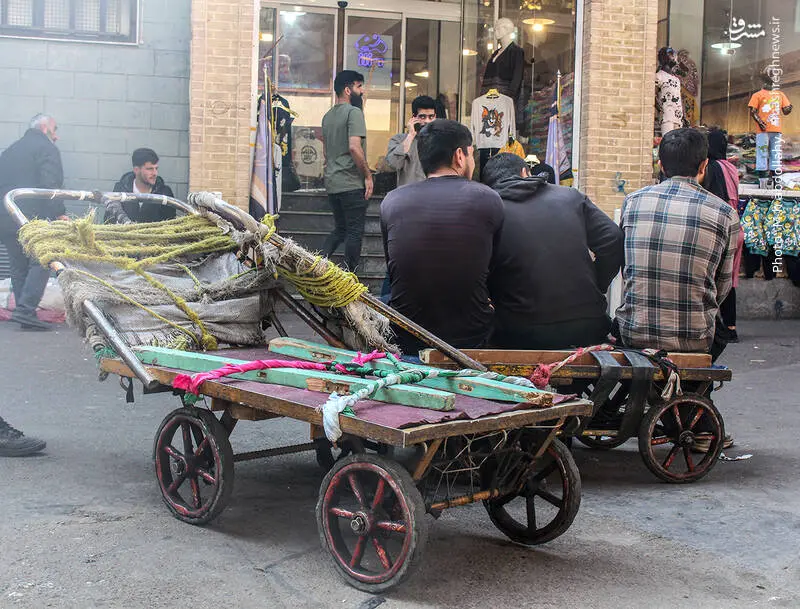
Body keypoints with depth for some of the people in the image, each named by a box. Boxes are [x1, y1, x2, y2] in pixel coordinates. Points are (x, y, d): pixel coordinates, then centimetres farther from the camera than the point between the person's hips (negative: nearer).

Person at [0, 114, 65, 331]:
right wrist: (59, 213, -13)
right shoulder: (46, 148, -2)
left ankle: (24, 313, 11)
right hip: (33, 217, -7)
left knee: (19, 268, 12)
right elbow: (50, 186, -15)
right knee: (40, 263, -4)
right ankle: (26, 310, -16)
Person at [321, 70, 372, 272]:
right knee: (355, 232, 0)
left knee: (339, 229, 18)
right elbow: (354, 147, -22)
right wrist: (368, 175, -15)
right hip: (351, 183, -8)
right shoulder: (353, 112, -11)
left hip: (331, 183, 8)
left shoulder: (327, 116, 16)